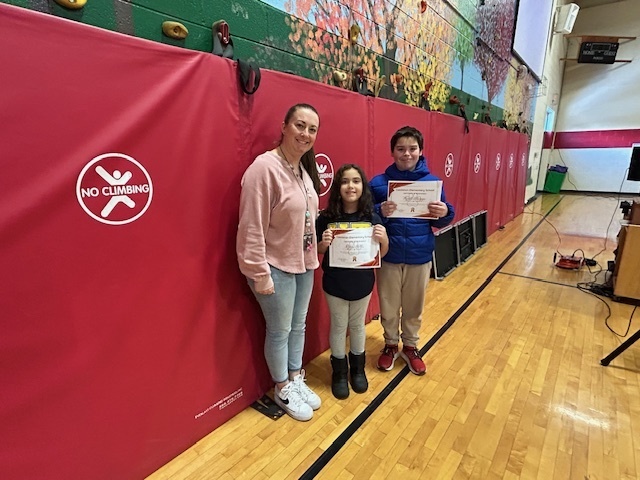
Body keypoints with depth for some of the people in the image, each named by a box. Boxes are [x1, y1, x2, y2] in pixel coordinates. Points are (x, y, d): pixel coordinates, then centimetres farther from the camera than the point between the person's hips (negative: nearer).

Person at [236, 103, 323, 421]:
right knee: (280, 331, 10)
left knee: (298, 326, 20)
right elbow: (252, 228, -22)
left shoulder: (305, 167, 7)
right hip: (277, 268, -8)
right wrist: (259, 273, -21)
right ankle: (282, 390, 33)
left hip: (304, 264, 8)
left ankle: (296, 379, 41)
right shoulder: (265, 167, -20)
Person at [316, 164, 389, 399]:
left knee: (357, 325, 20)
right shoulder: (326, 218, -14)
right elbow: (317, 252, -3)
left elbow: (381, 254, -1)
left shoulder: (372, 218, -10)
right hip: (335, 283, -1)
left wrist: (384, 239, -21)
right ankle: (339, 371, 36)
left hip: (362, 282, 2)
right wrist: (324, 243, -24)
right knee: (339, 326, 15)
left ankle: (357, 368, 43)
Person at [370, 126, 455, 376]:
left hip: (420, 257, 2)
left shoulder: (432, 181, 0)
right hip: (389, 257, -1)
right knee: (388, 307, 13)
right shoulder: (378, 182, -6)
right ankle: (390, 345, 37)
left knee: (414, 307, 17)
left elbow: (441, 221, 4)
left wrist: (445, 212, -19)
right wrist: (381, 212, -28)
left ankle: (410, 346, 39)